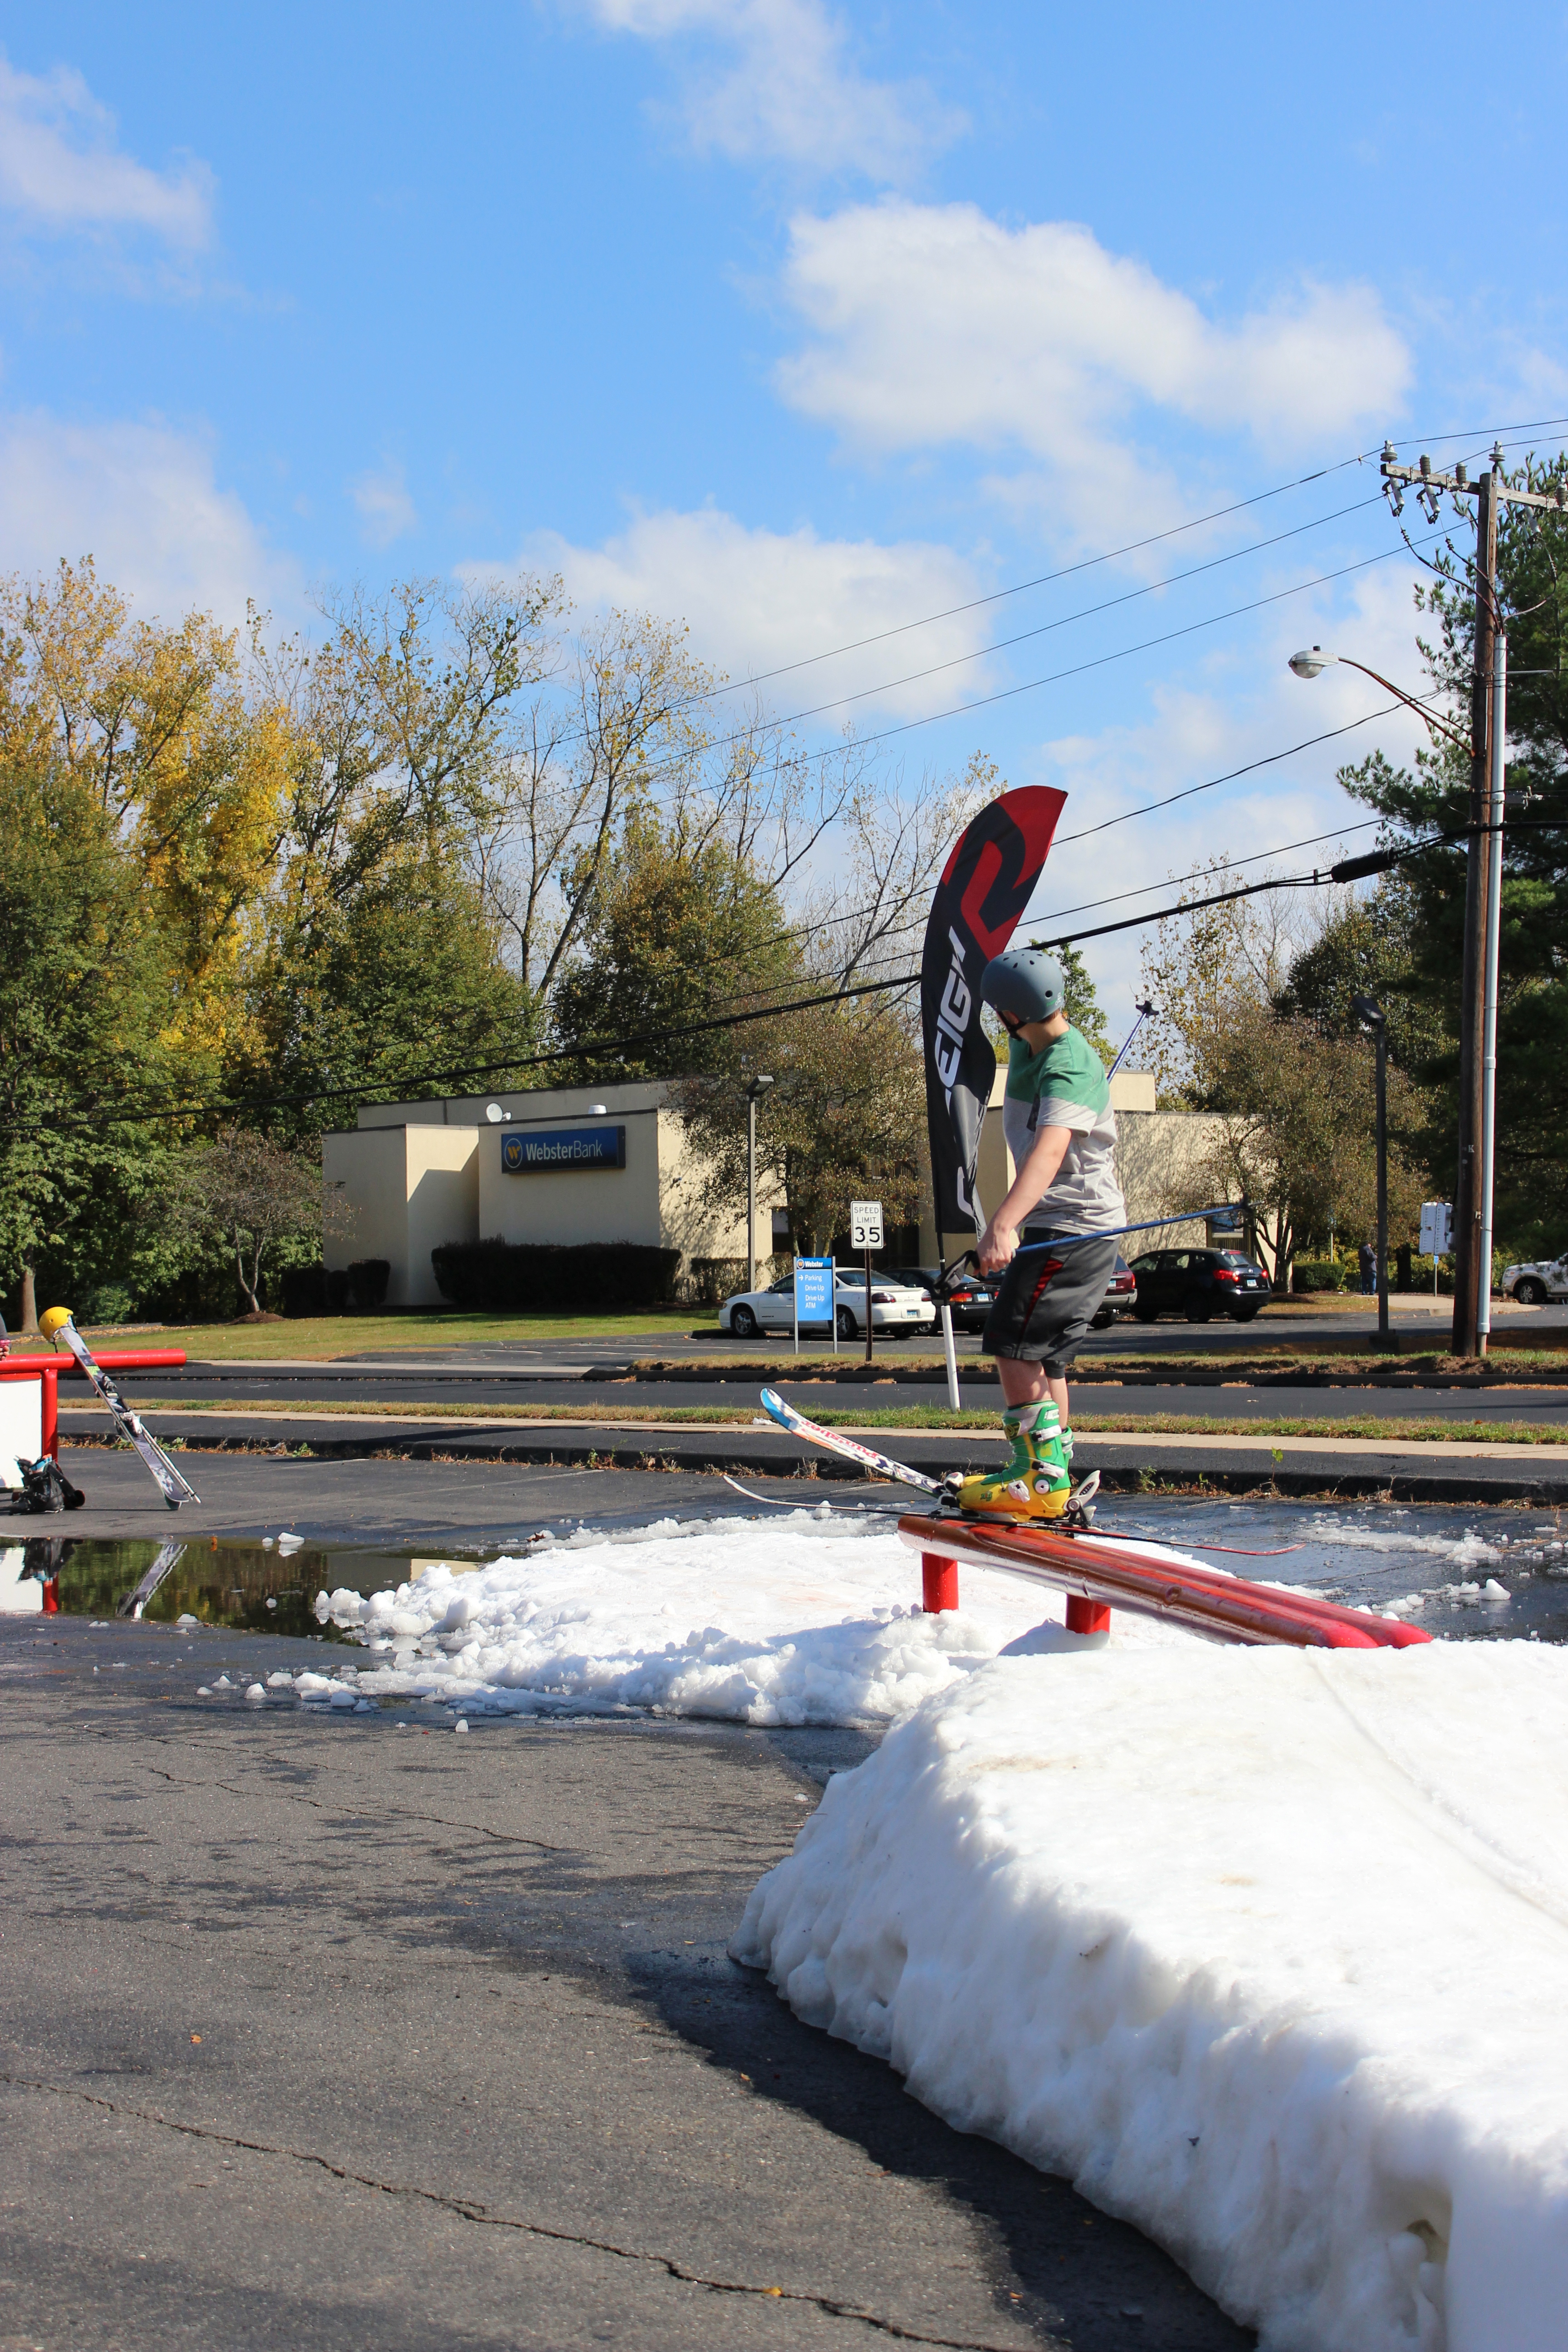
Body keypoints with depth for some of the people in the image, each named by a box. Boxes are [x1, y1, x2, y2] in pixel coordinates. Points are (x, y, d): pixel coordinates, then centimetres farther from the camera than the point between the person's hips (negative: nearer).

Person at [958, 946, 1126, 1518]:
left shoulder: (1070, 1067, -24)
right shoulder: (1025, 1049, 6)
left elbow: (1049, 1151, -40)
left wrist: (1003, 1226, -52)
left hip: (1074, 1228, -10)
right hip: (1047, 1224, 10)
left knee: (1013, 1348, -13)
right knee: (1042, 1357, 16)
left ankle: (1040, 1479, -10)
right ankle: (1052, 1478, 25)